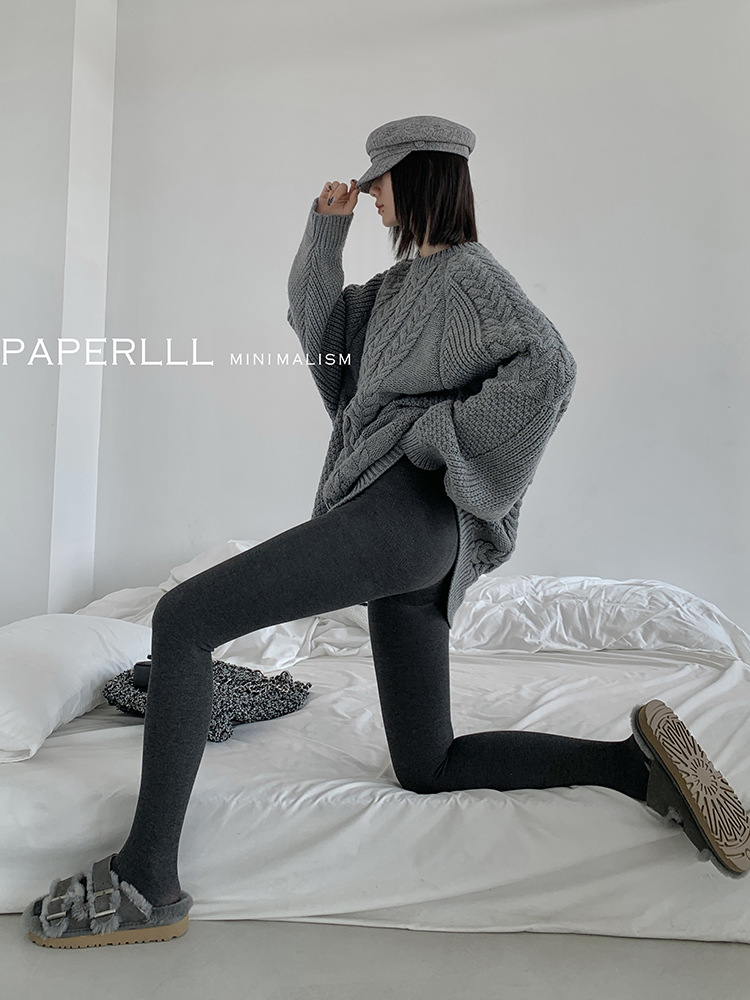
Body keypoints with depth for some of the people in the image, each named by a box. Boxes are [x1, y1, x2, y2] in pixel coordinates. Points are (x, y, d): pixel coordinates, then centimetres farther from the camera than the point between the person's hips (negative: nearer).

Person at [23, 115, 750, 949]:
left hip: (404, 507, -11)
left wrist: (436, 437, -14)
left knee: (181, 620, -12)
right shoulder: (404, 279, 27)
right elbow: (319, 323, 28)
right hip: (415, 537, 11)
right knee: (428, 768, 12)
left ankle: (145, 884, -8)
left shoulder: (468, 271, 0)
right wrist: (325, 228, 19)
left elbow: (547, 368, -16)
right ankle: (638, 765, 11)